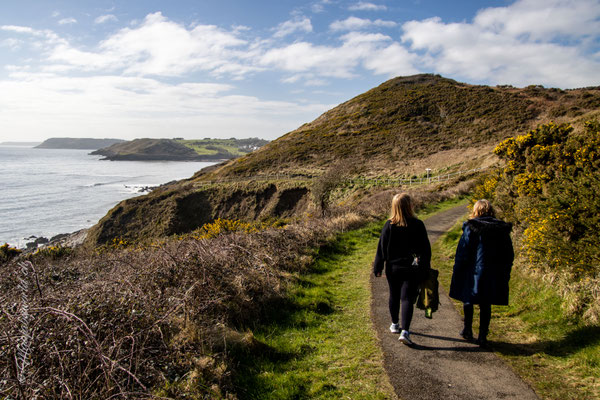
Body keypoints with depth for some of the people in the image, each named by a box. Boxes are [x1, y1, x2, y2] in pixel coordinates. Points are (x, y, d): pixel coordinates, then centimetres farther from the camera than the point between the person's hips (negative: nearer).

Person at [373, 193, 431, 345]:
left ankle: (394, 324, 32)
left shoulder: (389, 225, -7)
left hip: (392, 268, 2)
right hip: (411, 269, -2)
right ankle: (405, 331, -10)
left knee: (394, 296, 17)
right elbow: (426, 249, -3)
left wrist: (378, 268, 5)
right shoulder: (417, 225, -9)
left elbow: (381, 248, -3)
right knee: (407, 299, 0)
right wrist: (425, 268, 8)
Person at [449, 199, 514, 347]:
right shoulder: (502, 229, 3)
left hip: (473, 272, -3)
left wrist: (457, 273, -4)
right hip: (493, 276, 3)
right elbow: (509, 255, 8)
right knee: (486, 305, 12)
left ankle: (468, 330, 22)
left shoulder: (471, 228, -9)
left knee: (468, 299, 17)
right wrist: (505, 274, 16)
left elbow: (462, 252, -11)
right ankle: (482, 336, 15)